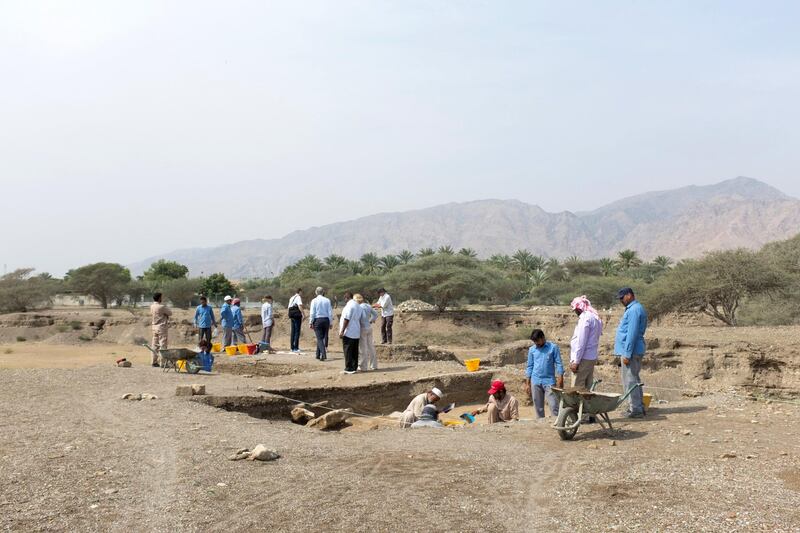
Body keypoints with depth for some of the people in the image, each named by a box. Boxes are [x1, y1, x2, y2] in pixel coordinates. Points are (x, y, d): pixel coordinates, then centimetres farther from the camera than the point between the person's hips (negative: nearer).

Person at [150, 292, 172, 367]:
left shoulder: (152, 306, 4)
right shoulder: (162, 307, -18)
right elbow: (170, 313, -8)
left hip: (154, 327, 7)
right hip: (162, 327, -7)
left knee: (155, 345, 11)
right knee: (162, 345, -4)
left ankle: (154, 362, 14)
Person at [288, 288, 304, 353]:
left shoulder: (291, 298, 20)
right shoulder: (298, 297, -6)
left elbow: (289, 307, 20)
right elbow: (300, 306, -20)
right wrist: (303, 314, -24)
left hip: (292, 316, 8)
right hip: (297, 315, -8)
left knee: (293, 332, 12)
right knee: (297, 331, -7)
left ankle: (292, 348, 15)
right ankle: (296, 348, -9)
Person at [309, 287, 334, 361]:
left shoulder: (314, 301, -4)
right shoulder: (327, 300, 0)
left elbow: (312, 313, -5)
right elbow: (330, 312, 1)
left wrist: (310, 322, 1)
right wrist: (331, 323, 7)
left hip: (317, 320, -2)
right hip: (326, 320, 2)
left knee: (319, 338, -2)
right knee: (324, 337, 13)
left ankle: (323, 353, -19)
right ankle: (318, 354, 21)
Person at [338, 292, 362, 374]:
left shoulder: (349, 305, -13)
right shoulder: (358, 306, 16)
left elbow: (346, 319, -18)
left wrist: (342, 331, -16)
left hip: (348, 333, -9)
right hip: (356, 333, 9)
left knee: (348, 351, -4)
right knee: (354, 351, 12)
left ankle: (349, 369, -3)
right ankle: (354, 367, 16)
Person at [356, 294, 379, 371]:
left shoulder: (360, 307, -17)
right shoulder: (368, 306, 8)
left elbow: (363, 317, -27)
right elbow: (375, 314, 14)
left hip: (363, 328, -8)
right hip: (369, 328, 8)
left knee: (363, 348, -1)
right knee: (370, 347, 13)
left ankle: (363, 366, 5)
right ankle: (373, 365, 20)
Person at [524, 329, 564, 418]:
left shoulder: (553, 347, -1)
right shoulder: (532, 350, 8)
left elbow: (559, 364, -1)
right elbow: (530, 367, 12)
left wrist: (560, 380, -9)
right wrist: (527, 384, 8)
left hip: (549, 381, -3)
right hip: (535, 382, 3)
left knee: (554, 405, -9)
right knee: (538, 407, 7)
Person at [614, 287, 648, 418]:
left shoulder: (634, 310, -16)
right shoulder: (636, 309, 18)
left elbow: (632, 333, -21)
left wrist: (627, 354, -21)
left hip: (631, 350, -11)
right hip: (636, 351, 11)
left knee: (629, 380, -6)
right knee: (634, 379, 15)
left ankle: (635, 409, -3)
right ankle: (638, 407, 21)